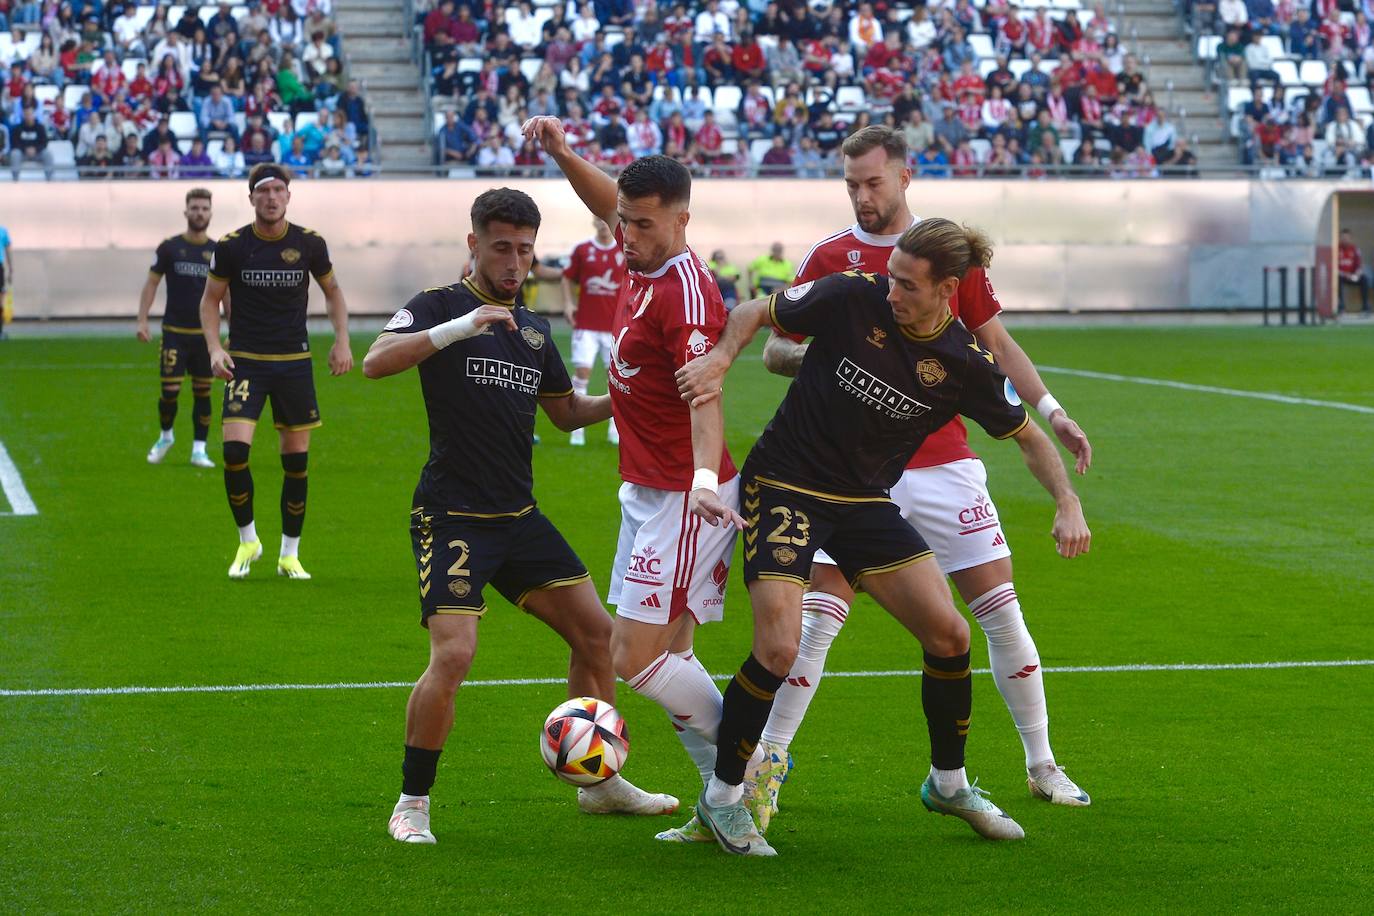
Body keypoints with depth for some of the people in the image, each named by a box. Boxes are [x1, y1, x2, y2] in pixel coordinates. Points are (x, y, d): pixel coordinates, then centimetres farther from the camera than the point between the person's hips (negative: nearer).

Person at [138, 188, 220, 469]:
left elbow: (226, 293, 9)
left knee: (202, 393, 3)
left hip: (205, 334, 2)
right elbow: (151, 283, 2)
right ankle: (165, 436, 21)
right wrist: (142, 320, -7)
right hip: (174, 332, -2)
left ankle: (199, 450, 12)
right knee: (170, 391, -6)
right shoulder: (169, 247, -2)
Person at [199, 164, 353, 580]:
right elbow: (210, 299, 6)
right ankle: (247, 540, 5)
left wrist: (342, 340, 1)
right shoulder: (231, 246, -5)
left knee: (296, 459, 3)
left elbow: (332, 290, 14)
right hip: (245, 362, -1)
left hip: (294, 362, 1)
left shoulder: (310, 243, -1)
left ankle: (290, 554, 16)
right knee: (235, 449, -16)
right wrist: (215, 348, -9)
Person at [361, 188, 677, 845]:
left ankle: (600, 783, 21)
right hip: (451, 516, -7)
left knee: (595, 631, 6)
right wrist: (459, 328, -34)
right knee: (453, 654, -20)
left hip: (519, 517, 7)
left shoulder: (533, 328, 14)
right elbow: (375, 362, -23)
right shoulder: (440, 306, -5)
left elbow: (566, 411, 26)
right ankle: (412, 804, -4)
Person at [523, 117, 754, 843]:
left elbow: (704, 396, -34)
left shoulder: (686, 292, -21)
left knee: (638, 659, -11)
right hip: (645, 492, 10)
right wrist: (563, 156, 14)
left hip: (681, 500, -9)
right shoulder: (642, 265, 5)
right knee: (660, 656, 9)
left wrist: (705, 477, -49)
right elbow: (608, 204, 28)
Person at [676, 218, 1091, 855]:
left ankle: (948, 783, 24)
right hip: (784, 486, -4)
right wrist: (719, 359, -20)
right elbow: (756, 313, -2)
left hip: (865, 503, 4)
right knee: (778, 651, -18)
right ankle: (722, 795, 2)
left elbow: (1026, 436, 6)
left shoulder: (965, 363, -8)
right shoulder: (852, 297, -17)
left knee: (950, 636, -1)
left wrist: (1068, 505, -7)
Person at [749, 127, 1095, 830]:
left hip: (945, 461, 2)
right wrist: (814, 357, -19)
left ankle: (1042, 765, 14)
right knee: (819, 613, -10)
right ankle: (768, 762, 0)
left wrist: (1050, 410, 4)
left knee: (1000, 608, 2)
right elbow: (774, 347, 3)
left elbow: (994, 342, 14)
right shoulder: (829, 258, 1)